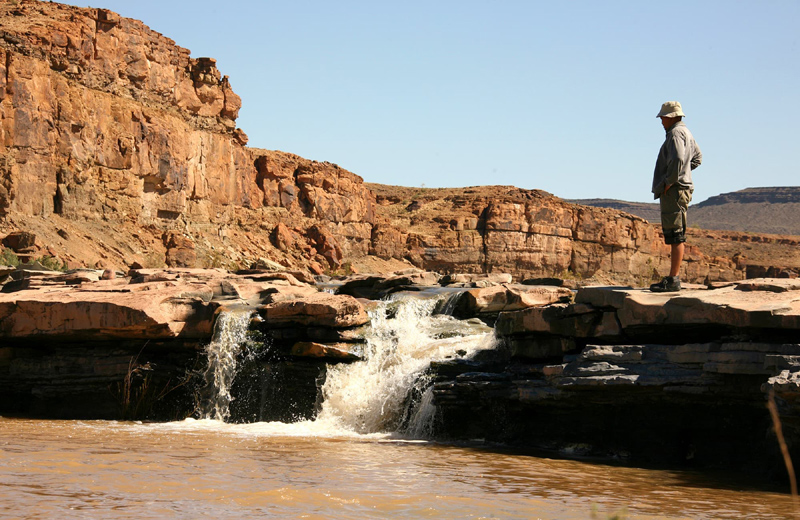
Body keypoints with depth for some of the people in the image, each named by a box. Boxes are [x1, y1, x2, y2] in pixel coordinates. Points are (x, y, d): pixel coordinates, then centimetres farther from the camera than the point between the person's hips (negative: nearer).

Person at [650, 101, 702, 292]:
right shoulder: (686, 133, 21)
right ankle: (672, 278, 15)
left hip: (674, 190, -11)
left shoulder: (676, 133, -12)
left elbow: (678, 160, -27)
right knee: (674, 237, 12)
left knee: (676, 236, -12)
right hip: (677, 189, 11)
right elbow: (697, 157, 34)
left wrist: (669, 181, -17)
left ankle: (673, 280, -14)